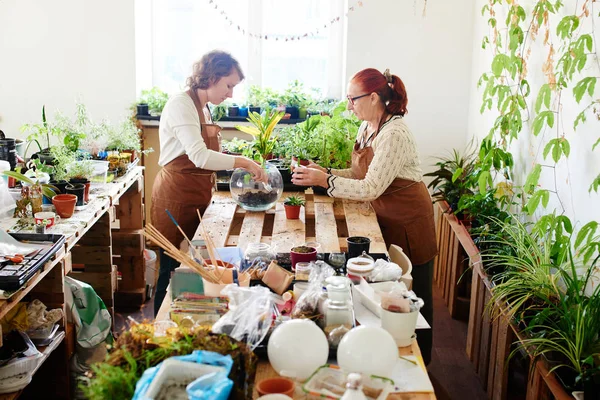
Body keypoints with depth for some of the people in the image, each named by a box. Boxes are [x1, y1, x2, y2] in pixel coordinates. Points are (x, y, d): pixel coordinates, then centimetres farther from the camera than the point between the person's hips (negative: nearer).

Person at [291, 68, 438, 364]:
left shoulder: (394, 134, -25)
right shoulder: (367, 127, 4)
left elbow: (371, 187, -28)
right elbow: (360, 174, 10)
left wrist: (325, 181, -27)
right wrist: (327, 173, -4)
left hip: (408, 223, -9)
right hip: (386, 218, 9)